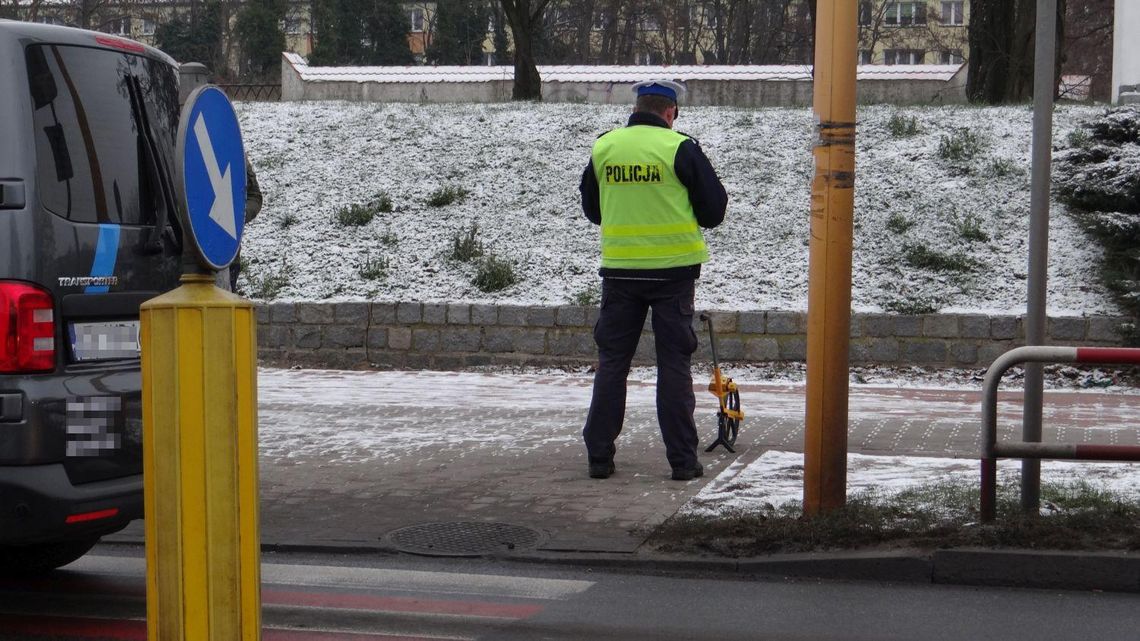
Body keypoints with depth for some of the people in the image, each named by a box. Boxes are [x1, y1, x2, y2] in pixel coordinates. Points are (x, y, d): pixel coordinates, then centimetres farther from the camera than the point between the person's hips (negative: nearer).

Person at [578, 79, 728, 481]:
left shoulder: (603, 147, 3)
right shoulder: (680, 148, -8)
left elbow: (591, 209, 15)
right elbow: (714, 210, -2)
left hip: (619, 268, 2)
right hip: (673, 267, -2)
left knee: (612, 362, 9)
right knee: (674, 364, 3)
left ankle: (599, 456, 10)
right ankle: (682, 459, 4)